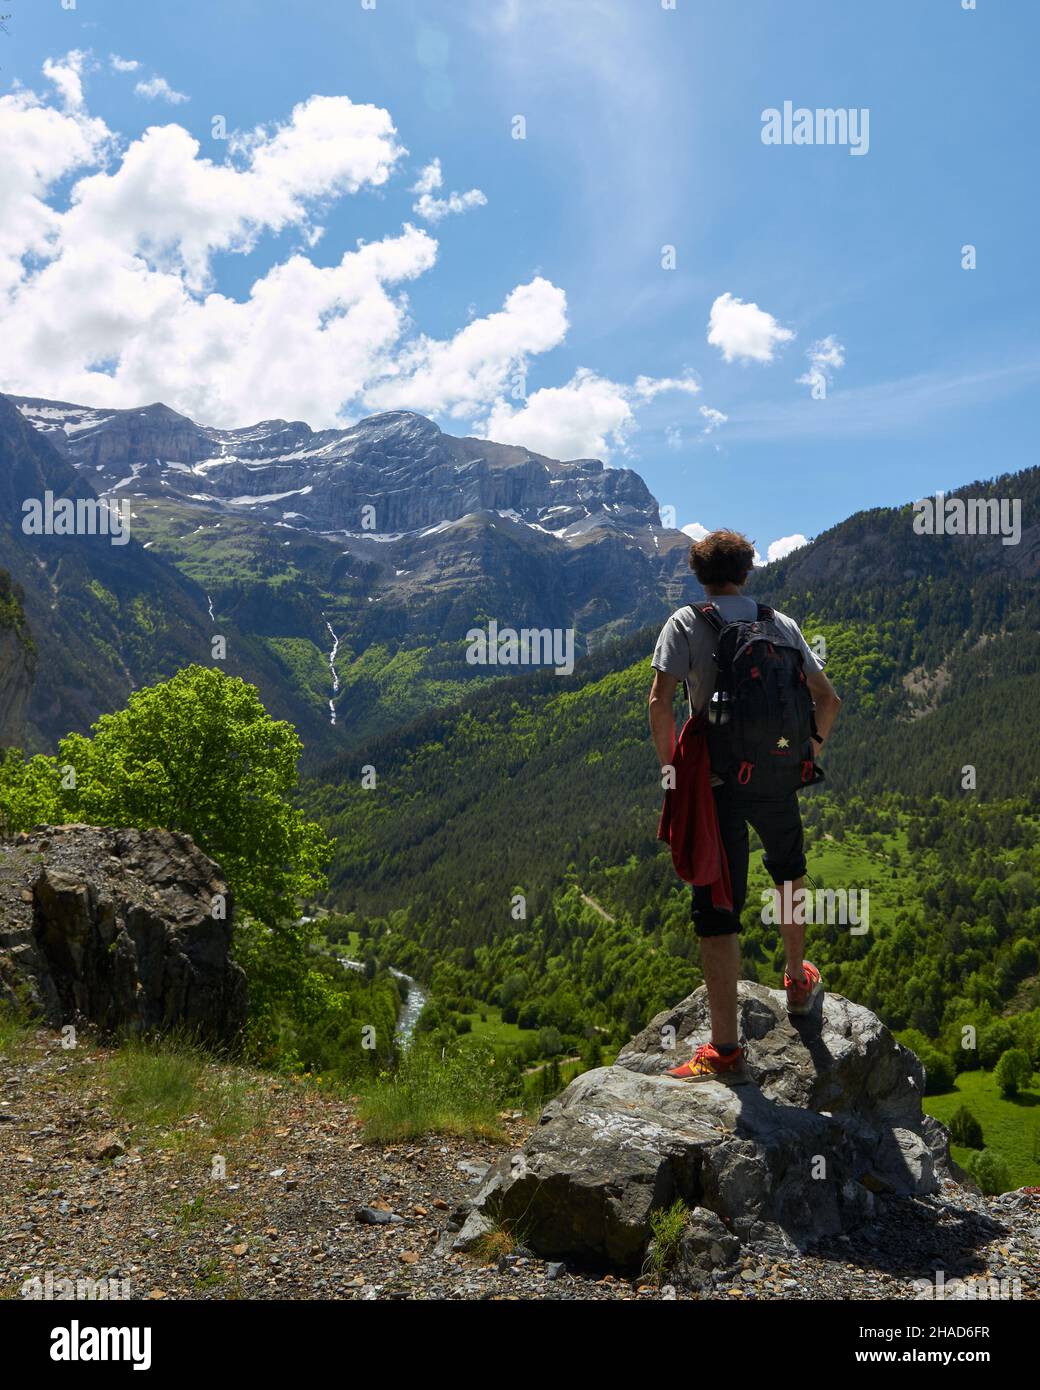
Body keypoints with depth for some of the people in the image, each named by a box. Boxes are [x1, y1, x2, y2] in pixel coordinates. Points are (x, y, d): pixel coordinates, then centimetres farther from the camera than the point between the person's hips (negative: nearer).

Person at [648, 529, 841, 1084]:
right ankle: (797, 981, 45)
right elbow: (828, 699, 8)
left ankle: (725, 1049, -1)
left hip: (714, 781, -3)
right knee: (788, 872, 31)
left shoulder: (686, 623, -2)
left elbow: (660, 701, -14)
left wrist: (671, 766, -3)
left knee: (716, 909, -1)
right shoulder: (782, 624, 8)